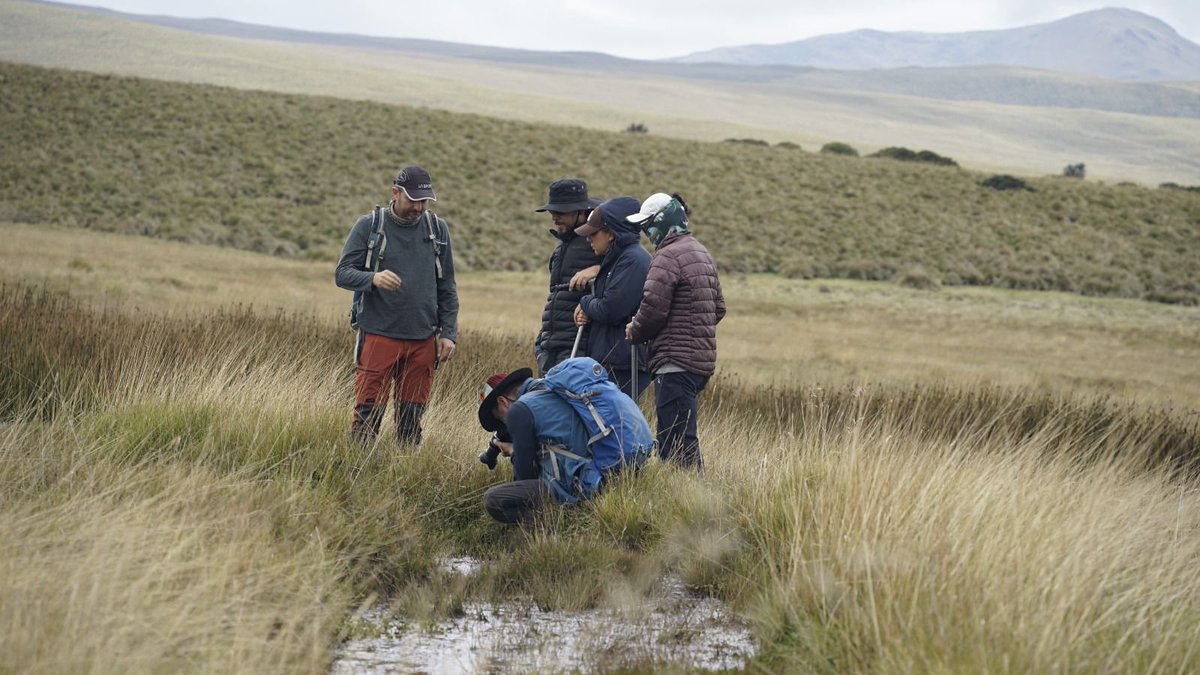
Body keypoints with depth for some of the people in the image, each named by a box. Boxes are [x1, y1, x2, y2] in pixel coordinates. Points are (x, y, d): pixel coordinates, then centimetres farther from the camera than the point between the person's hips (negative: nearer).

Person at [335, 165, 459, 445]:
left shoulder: (438, 229, 10)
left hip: (423, 341, 3)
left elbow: (447, 287, 13)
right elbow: (342, 273, -2)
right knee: (368, 415, -6)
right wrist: (373, 278, -23)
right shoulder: (369, 225, 0)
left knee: (411, 419, 6)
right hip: (378, 337, -3)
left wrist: (448, 333, 5)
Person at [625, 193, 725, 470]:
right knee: (685, 438, 15)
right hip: (703, 359, 10)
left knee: (676, 442, -10)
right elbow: (718, 308, 23)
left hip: (676, 363, -10)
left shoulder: (668, 256, -12)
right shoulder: (702, 253, 19)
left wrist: (635, 333, 1)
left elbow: (653, 308, -17)